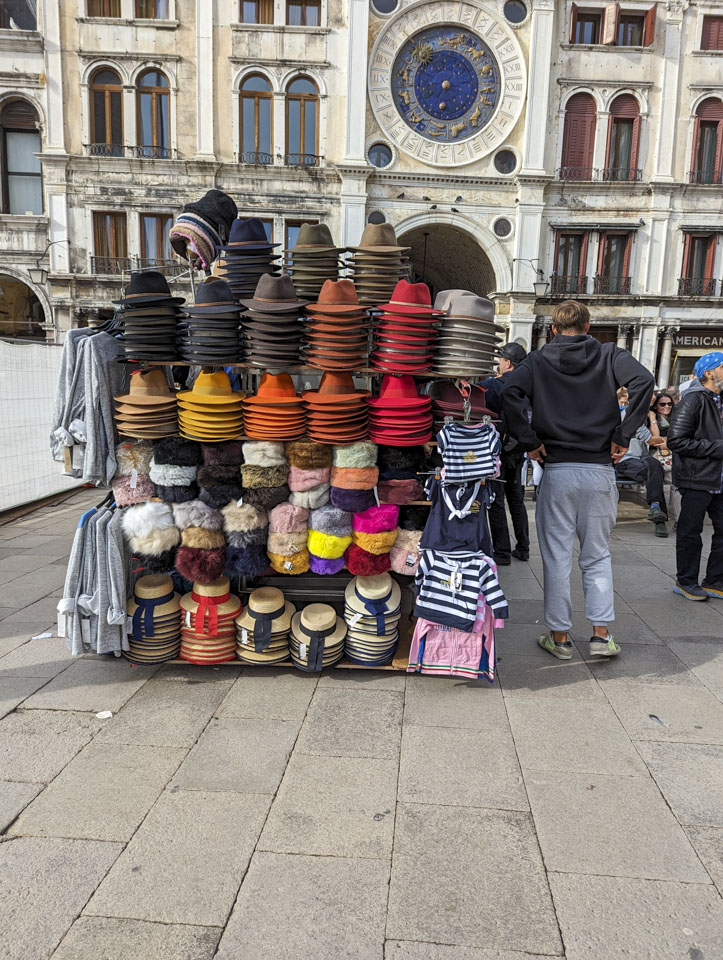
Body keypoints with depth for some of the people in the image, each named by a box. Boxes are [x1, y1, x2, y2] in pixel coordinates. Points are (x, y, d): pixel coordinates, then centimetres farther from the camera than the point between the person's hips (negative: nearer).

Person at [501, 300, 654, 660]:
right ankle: (601, 634, 16)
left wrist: (529, 441, -8)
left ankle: (559, 636, 16)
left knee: (556, 557, 7)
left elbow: (509, 392, -15)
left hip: (557, 471, -1)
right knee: (597, 555, 14)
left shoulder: (538, 360, 3)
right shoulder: (609, 355, 5)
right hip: (600, 471, 1)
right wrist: (623, 436, -8)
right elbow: (643, 381, -13)